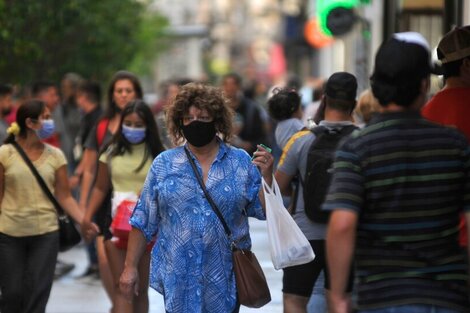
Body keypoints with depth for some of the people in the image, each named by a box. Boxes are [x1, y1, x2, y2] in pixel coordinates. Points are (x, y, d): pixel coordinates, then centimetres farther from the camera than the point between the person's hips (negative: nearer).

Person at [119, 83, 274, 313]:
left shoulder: (241, 162, 4)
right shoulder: (164, 165, 5)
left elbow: (264, 210, 4)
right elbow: (143, 221, 7)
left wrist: (267, 175, -11)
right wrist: (130, 267, 4)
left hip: (226, 277, 0)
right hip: (177, 277, 0)